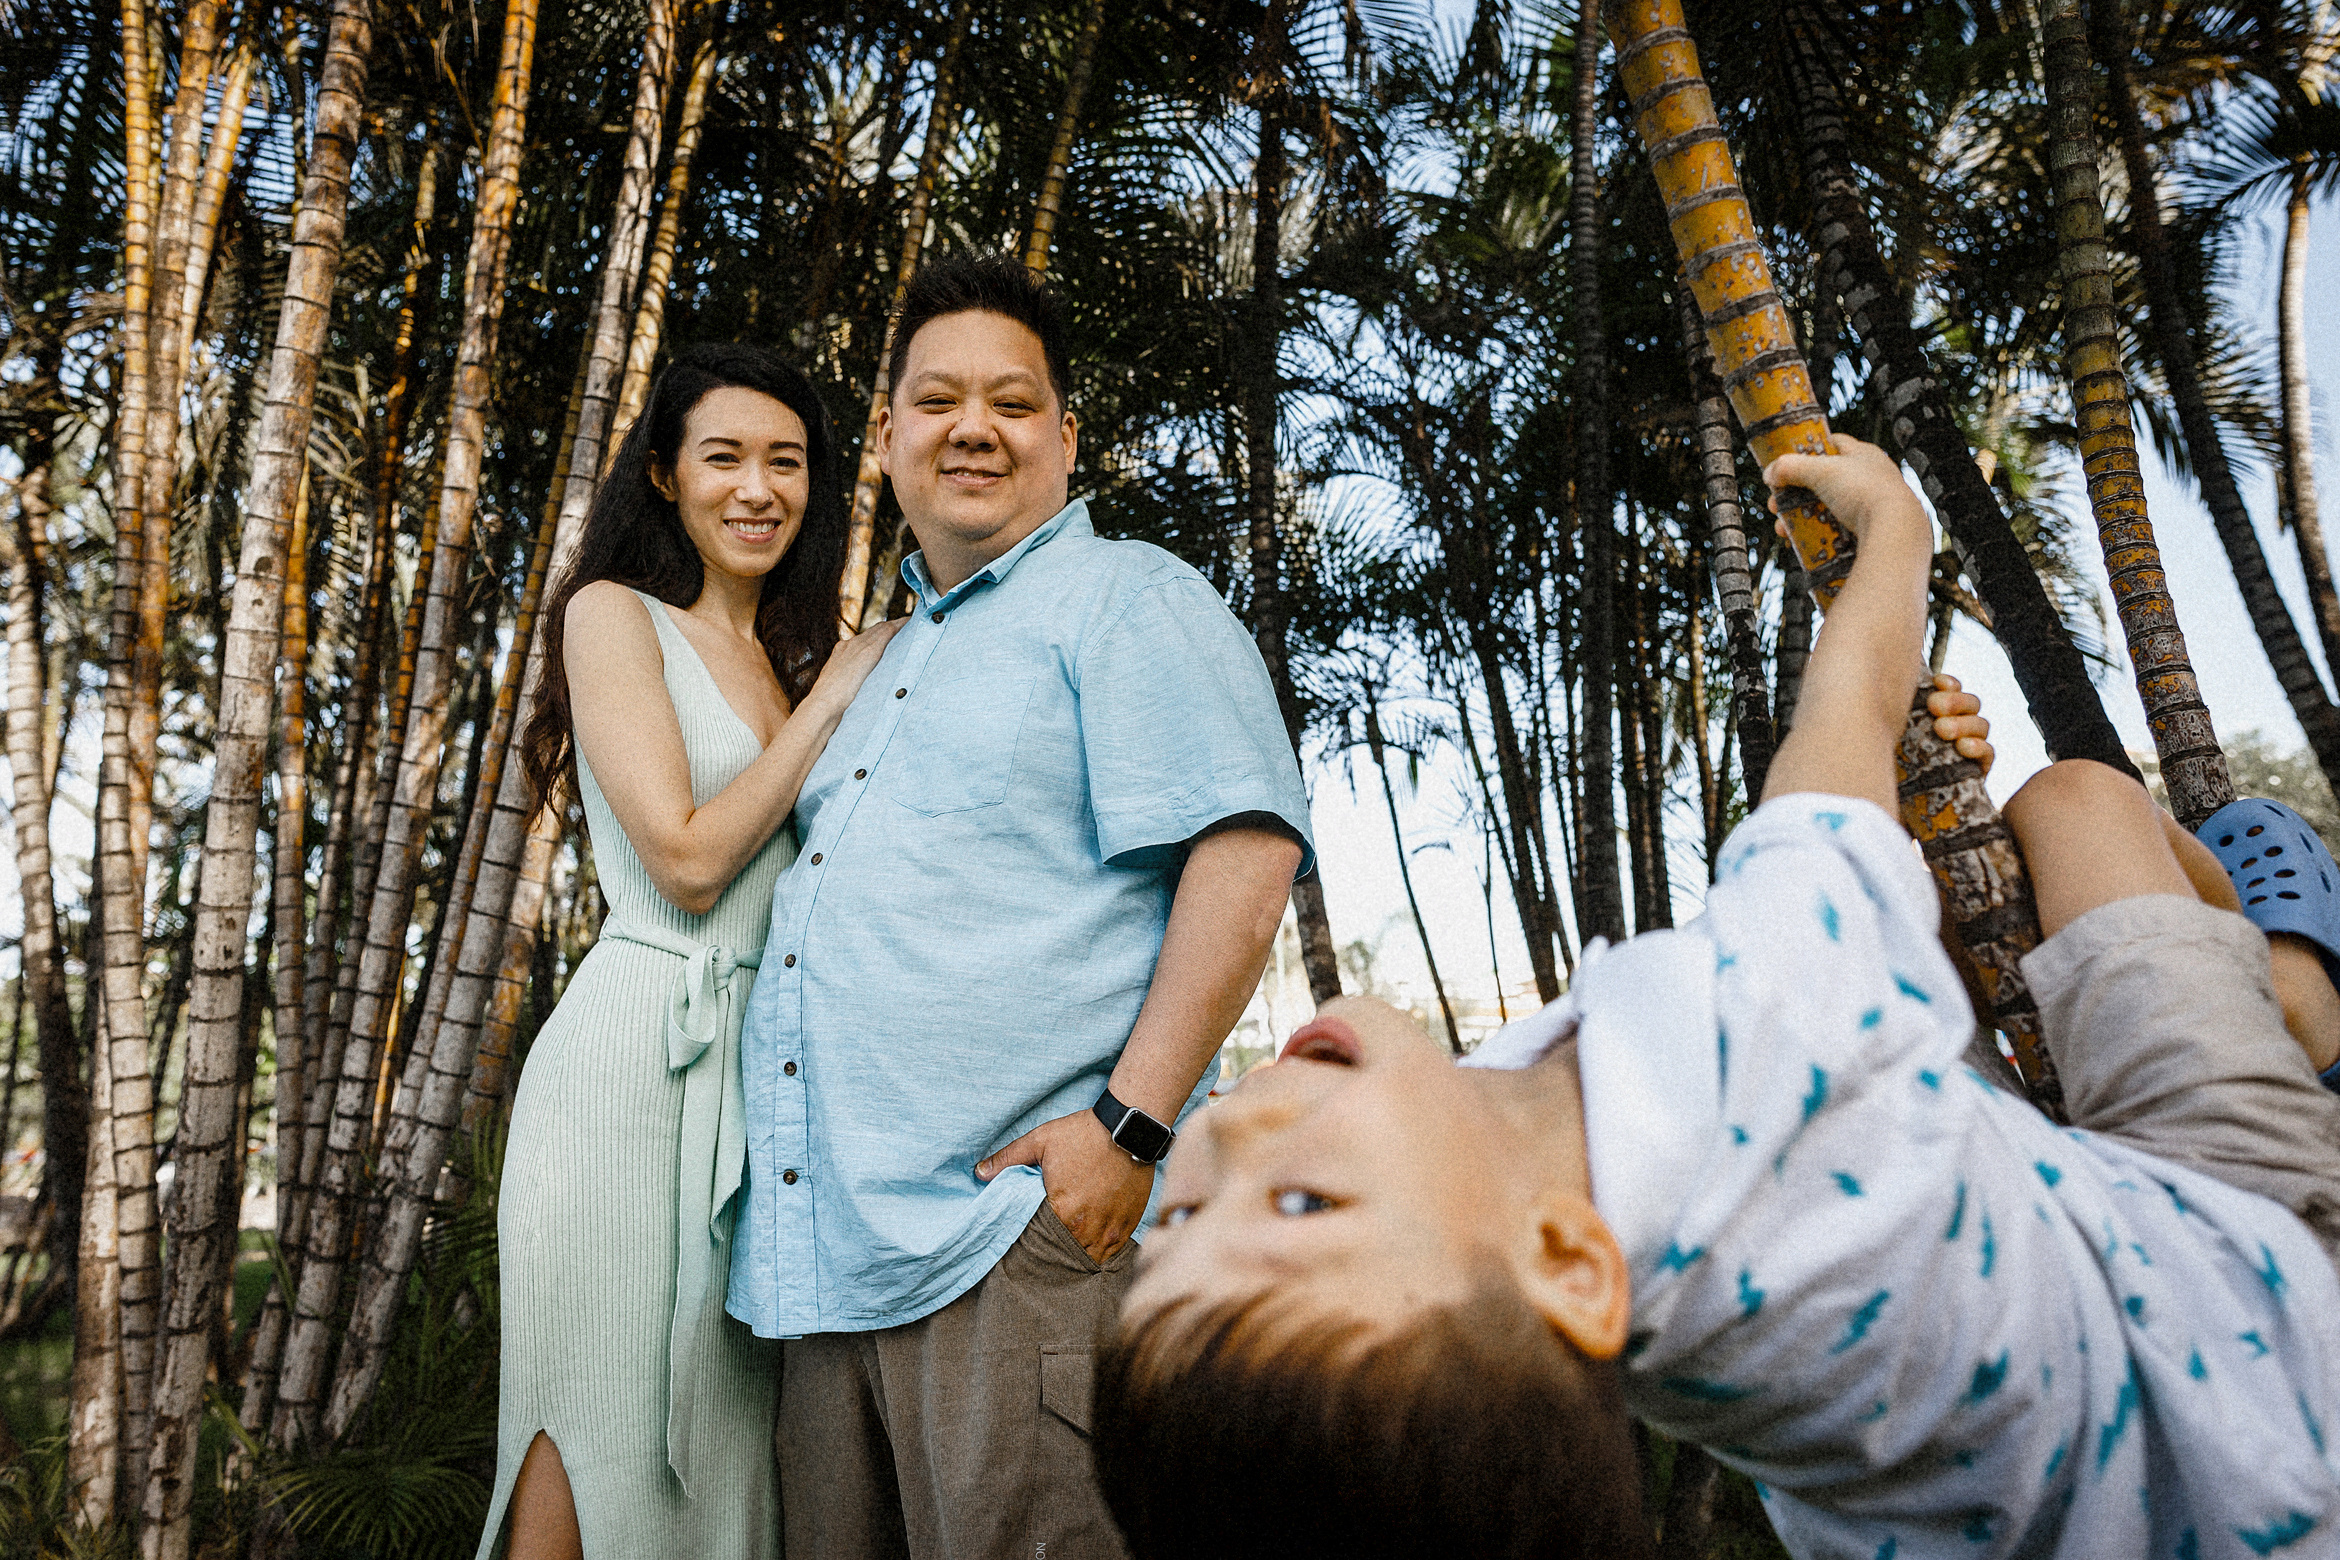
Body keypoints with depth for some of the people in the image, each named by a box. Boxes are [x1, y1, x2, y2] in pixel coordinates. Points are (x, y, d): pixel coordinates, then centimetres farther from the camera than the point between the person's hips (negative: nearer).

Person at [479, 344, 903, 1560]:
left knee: (723, 1440, 10)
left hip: (772, 1066, 6)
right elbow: (687, 856, -10)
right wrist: (833, 700, -3)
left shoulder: (790, 660, 18)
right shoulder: (614, 614, 1)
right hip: (640, 1042, -6)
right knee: (599, 1427, 0)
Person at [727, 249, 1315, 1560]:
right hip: (832, 1247, 8)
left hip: (1025, 1224, -8)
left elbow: (1244, 853, -14)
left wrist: (1132, 1124, -20)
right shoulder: (889, 661, 24)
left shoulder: (1127, 597, -1)